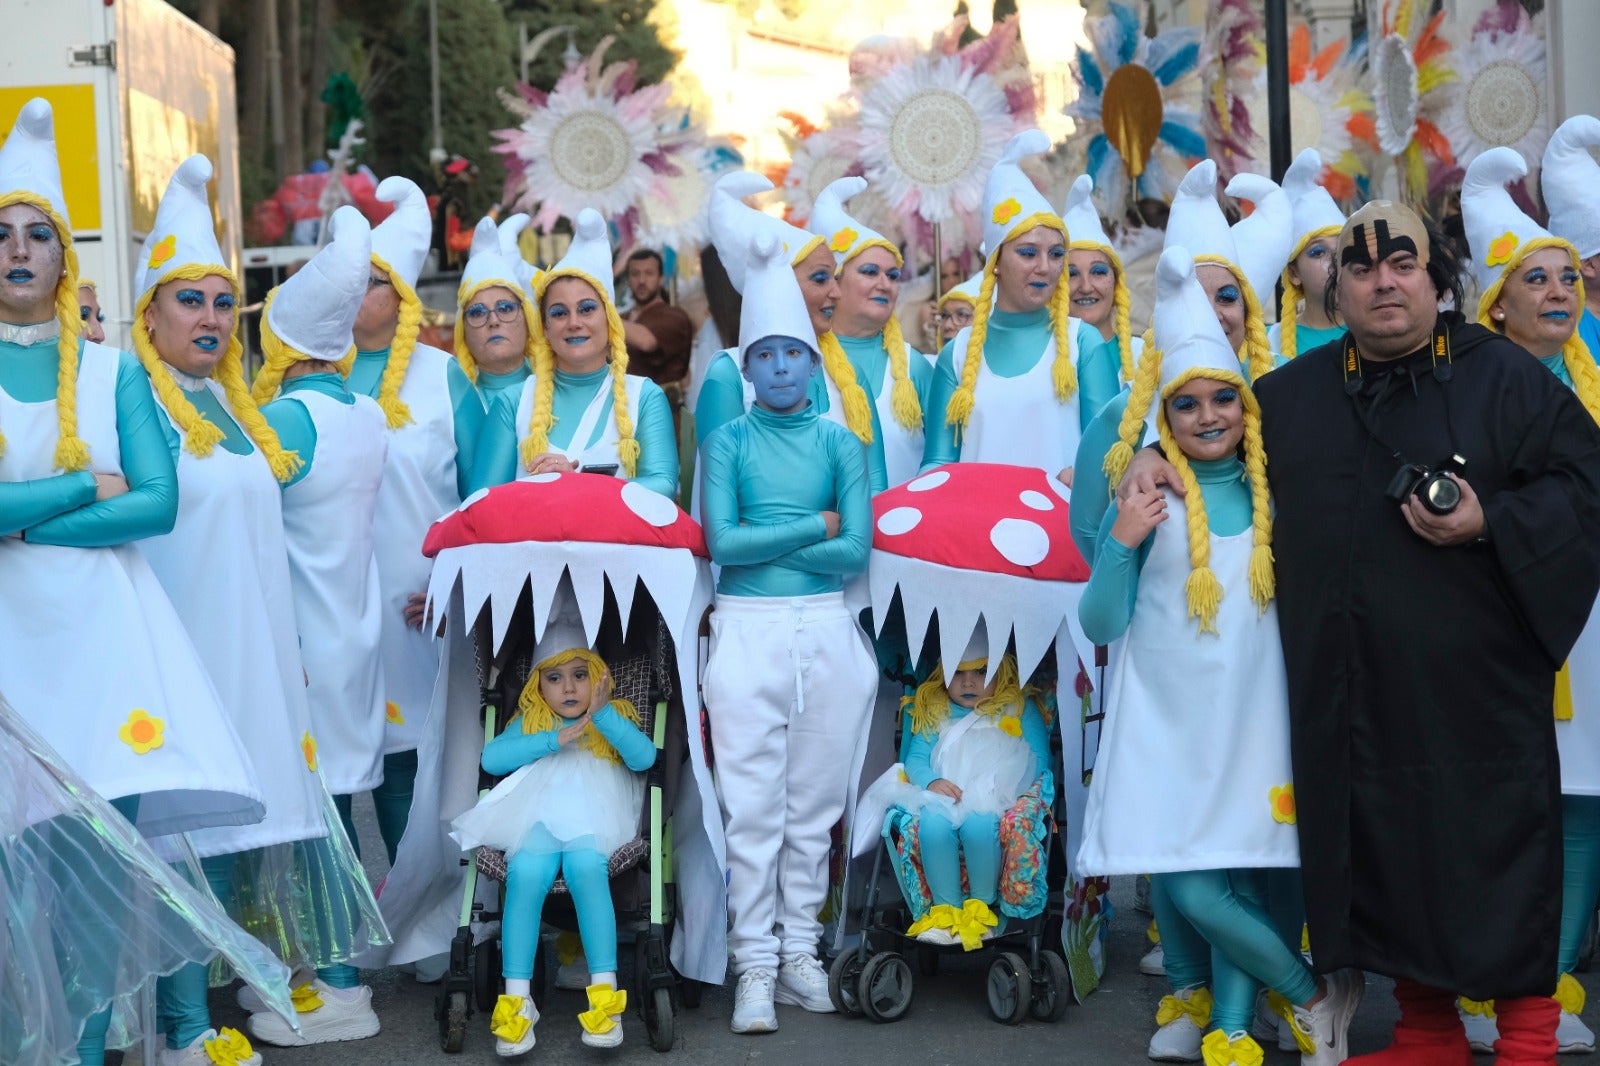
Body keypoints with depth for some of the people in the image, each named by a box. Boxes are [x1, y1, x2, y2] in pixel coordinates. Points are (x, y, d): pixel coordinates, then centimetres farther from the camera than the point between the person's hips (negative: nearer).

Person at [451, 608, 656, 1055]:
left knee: (586, 867, -36)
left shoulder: (615, 719, 18)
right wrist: (555, 740, -7)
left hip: (594, 821, -1)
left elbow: (644, 758, -4)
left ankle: (605, 993, -38)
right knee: (525, 875, -32)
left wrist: (603, 716, -17)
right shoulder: (530, 723, 20)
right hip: (539, 820, 1)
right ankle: (517, 999, -33)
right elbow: (491, 758, 0)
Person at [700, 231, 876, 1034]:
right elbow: (720, 543, -8)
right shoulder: (727, 443, 4)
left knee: (814, 806, 7)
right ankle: (755, 964, 5)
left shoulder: (839, 443, 7)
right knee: (752, 807, -1)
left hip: (828, 632, 2)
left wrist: (761, 540, -8)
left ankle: (799, 951, 16)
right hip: (748, 630, -2)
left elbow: (857, 550, -4)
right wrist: (813, 527, -6)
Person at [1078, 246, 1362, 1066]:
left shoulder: (1274, 501, 6)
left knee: (1240, 885, -5)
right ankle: (1317, 993, 16)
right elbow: (1101, 625, -4)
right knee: (1184, 888, -4)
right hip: (1164, 722, -1)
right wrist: (1121, 545, -16)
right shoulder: (1148, 503, -2)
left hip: (1251, 719, 1)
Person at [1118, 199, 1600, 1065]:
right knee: (1381, 849, 8)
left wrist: (1490, 524, -15)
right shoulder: (1294, 393, 14)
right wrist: (1160, 453, 12)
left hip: (1474, 679, -4)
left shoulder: (1503, 376, 1)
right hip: (1353, 692, 4)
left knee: (1497, 839, -1)